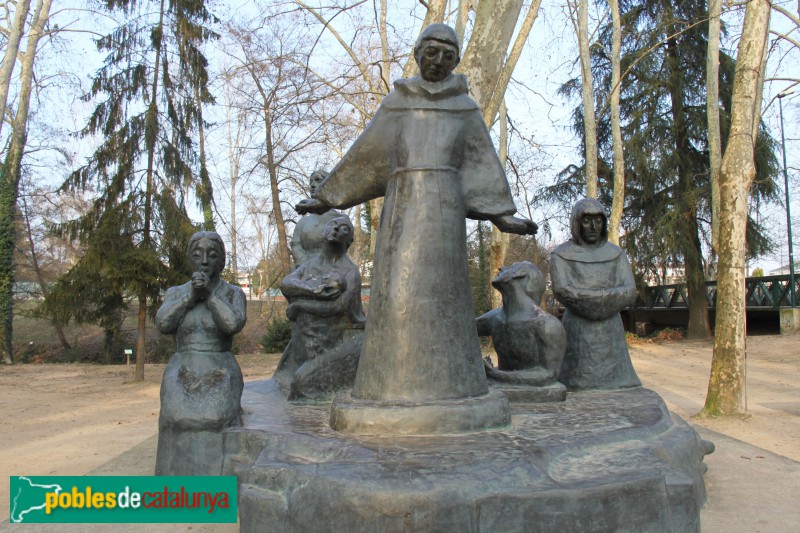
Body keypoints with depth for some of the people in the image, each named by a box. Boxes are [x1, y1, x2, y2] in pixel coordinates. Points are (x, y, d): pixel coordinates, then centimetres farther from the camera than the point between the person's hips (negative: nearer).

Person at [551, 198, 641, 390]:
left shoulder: (616, 254, 9)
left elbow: (629, 293, -4)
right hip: (578, 335, -3)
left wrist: (585, 299, -15)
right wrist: (608, 296, -14)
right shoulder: (561, 255, 0)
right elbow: (562, 291, -16)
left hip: (610, 333, 3)